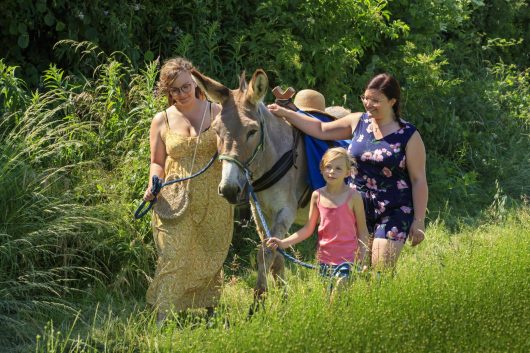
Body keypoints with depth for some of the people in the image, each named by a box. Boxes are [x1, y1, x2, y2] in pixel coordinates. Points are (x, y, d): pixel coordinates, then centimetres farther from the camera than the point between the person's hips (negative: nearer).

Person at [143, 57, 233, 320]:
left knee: (211, 257, 12)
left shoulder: (217, 113, 3)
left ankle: (209, 309, 29)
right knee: (173, 258, -9)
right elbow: (157, 162, 11)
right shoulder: (162, 121, 4)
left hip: (214, 202, 1)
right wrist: (154, 184, -9)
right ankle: (162, 319, -11)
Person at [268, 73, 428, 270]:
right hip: (359, 207, 4)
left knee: (381, 270, -9)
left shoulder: (408, 136, -9)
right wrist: (285, 113, 8)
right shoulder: (358, 122, 4)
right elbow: (321, 130, 13)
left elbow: (419, 180, -7)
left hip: (394, 211, -4)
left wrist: (419, 221, -9)